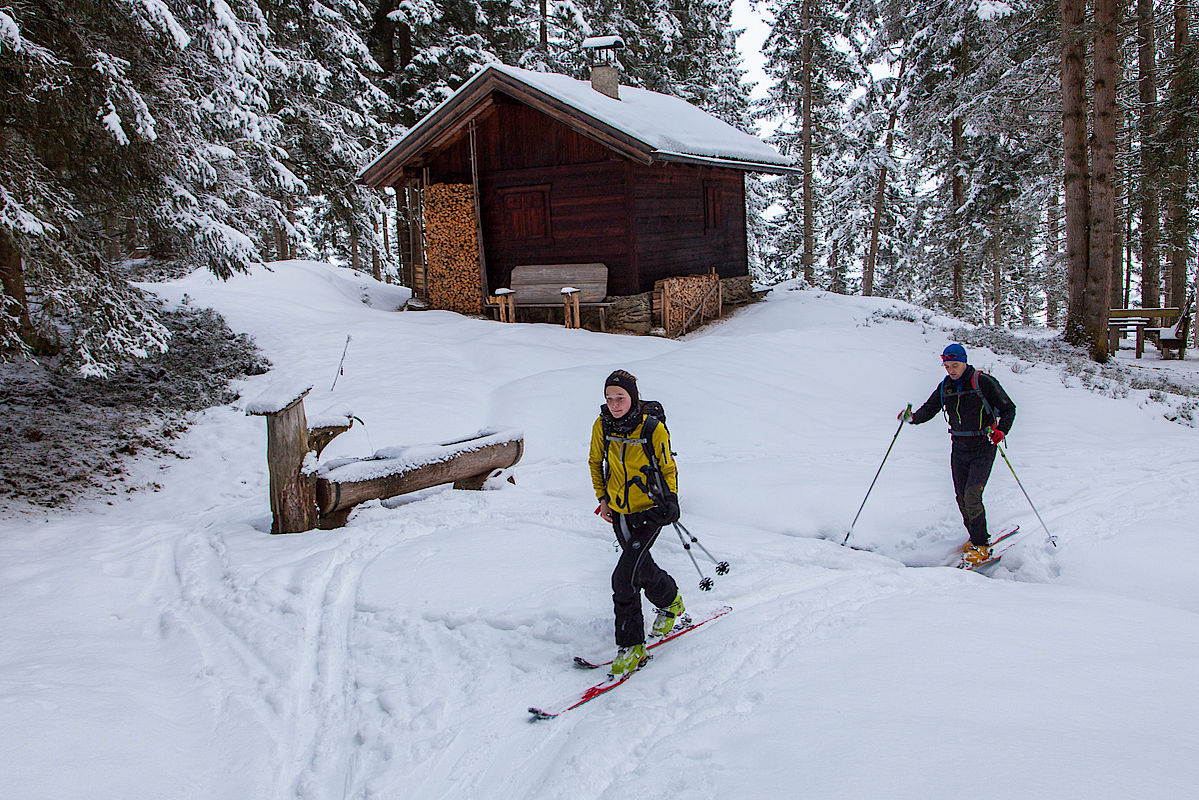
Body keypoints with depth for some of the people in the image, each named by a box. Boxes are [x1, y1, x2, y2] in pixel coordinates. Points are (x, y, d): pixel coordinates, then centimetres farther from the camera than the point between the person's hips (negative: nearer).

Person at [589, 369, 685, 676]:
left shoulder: (653, 429, -16)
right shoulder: (602, 427, -7)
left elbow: (668, 468, -2)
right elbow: (595, 463, 11)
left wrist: (671, 499, -12)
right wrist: (602, 498, 4)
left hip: (649, 511, -5)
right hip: (619, 511, 5)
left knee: (624, 576, -16)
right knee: (640, 565, 20)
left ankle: (630, 645, 3)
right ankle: (670, 600, 49)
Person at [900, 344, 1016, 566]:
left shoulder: (984, 382, -9)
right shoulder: (945, 387, 6)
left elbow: (1008, 408, -3)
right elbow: (929, 410, 10)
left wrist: (1001, 431, -19)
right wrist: (913, 417, -12)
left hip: (983, 448, -6)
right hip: (959, 448, 6)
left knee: (972, 496, -16)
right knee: (962, 498, 5)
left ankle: (981, 547, -7)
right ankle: (977, 538, 25)